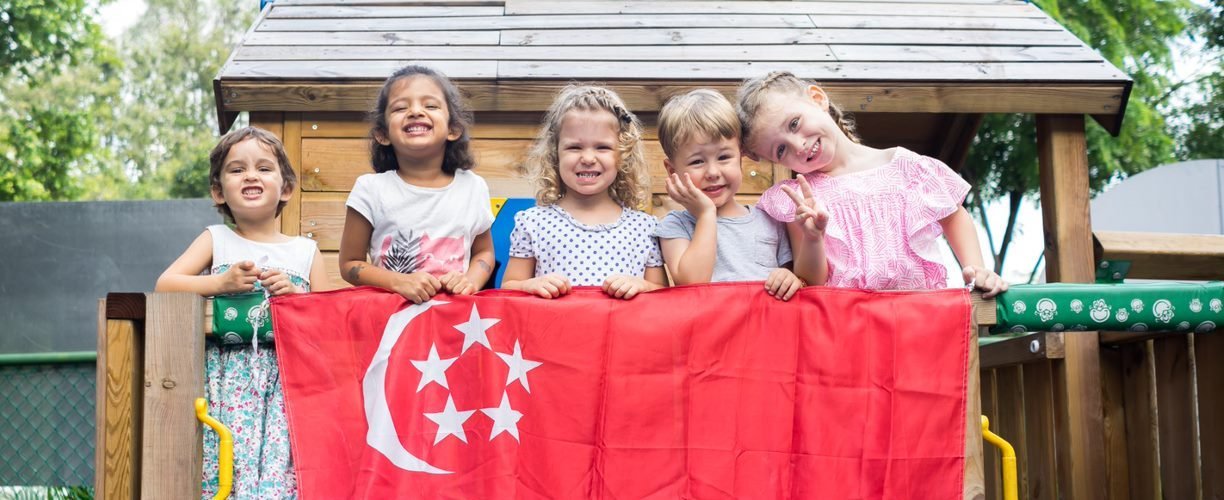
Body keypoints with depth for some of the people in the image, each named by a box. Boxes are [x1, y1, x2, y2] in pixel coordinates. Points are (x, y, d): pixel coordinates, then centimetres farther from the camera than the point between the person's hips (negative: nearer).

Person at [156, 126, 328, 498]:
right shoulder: (216, 240, 12)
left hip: (285, 382, 0)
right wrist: (221, 282, -10)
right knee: (227, 463, -14)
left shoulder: (306, 251, 12)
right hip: (228, 379, 0)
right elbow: (164, 285, 1)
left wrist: (294, 295, -6)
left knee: (279, 466, -14)